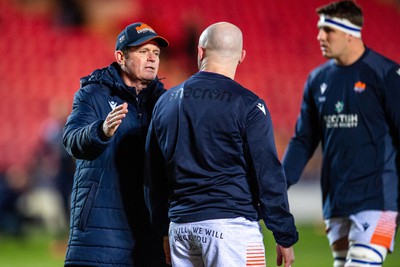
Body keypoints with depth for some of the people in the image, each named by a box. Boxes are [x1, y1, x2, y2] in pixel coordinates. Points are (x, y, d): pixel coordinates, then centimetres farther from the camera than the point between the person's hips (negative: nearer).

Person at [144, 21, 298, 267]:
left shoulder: (166, 102, 12)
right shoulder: (247, 104, -6)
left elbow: (153, 176, 18)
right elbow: (268, 174, -8)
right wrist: (285, 237, -2)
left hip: (180, 226, 6)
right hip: (230, 222, -6)